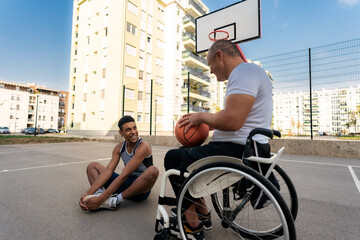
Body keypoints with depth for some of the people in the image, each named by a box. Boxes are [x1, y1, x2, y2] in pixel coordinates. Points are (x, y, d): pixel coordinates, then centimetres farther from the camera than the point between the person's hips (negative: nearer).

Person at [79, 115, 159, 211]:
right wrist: (88, 193, -23)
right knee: (92, 166, 6)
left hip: (140, 188, -6)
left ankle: (115, 200, -31)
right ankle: (99, 192, -23)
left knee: (153, 170, -40)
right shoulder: (119, 148, 0)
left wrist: (101, 199, -31)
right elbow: (108, 170, -10)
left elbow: (124, 175, -28)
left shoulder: (143, 147, -20)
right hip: (126, 183, 6)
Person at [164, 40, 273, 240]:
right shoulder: (249, 72, 21)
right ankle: (202, 213, 24)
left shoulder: (244, 71, -14)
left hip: (237, 151, -11)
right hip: (247, 148, 11)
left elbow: (232, 121, -28)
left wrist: (201, 117, -10)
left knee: (173, 158, 0)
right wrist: (208, 125, 14)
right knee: (184, 154, 19)